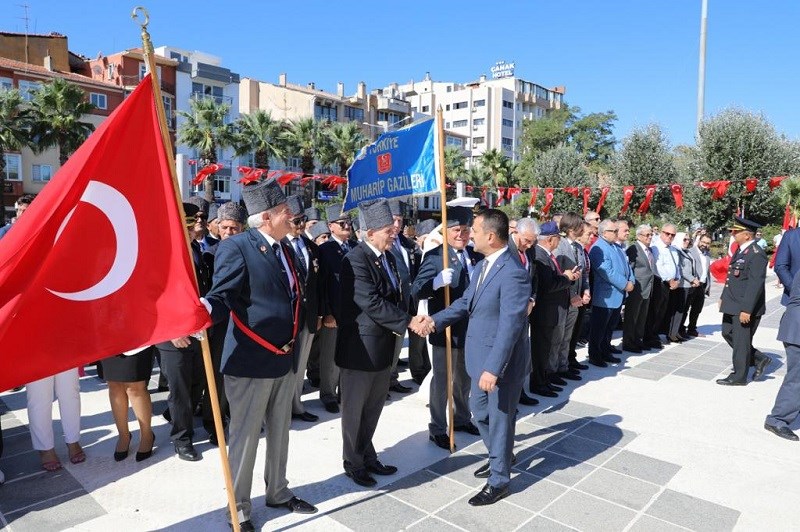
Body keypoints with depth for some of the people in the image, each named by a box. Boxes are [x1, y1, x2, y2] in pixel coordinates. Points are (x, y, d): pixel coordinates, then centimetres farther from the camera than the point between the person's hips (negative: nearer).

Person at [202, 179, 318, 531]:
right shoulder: (236, 246, -14)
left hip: (284, 359, 8)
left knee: (279, 432, 21)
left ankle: (278, 492, 41)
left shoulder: (284, 249, 11)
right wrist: (203, 311, -44)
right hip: (251, 360, -8)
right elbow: (223, 296, -22)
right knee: (245, 436, 8)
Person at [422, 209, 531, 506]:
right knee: (479, 411, 23)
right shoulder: (482, 266, 5)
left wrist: (493, 368, -29)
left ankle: (499, 481, 29)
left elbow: (510, 326, -28)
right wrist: (437, 320, -4)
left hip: (501, 362, -9)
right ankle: (498, 459, 47)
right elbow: (466, 302, 10)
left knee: (499, 418, 9)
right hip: (482, 358, 9)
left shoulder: (513, 273, -26)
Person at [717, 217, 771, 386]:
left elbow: (756, 284, -23)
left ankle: (739, 377, 18)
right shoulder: (740, 250, 10)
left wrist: (747, 310, -25)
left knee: (740, 341, 3)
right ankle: (759, 360, 32)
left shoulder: (756, 254, -19)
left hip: (746, 308, -10)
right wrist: (724, 297, 19)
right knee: (728, 333, 19)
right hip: (733, 305, 10)